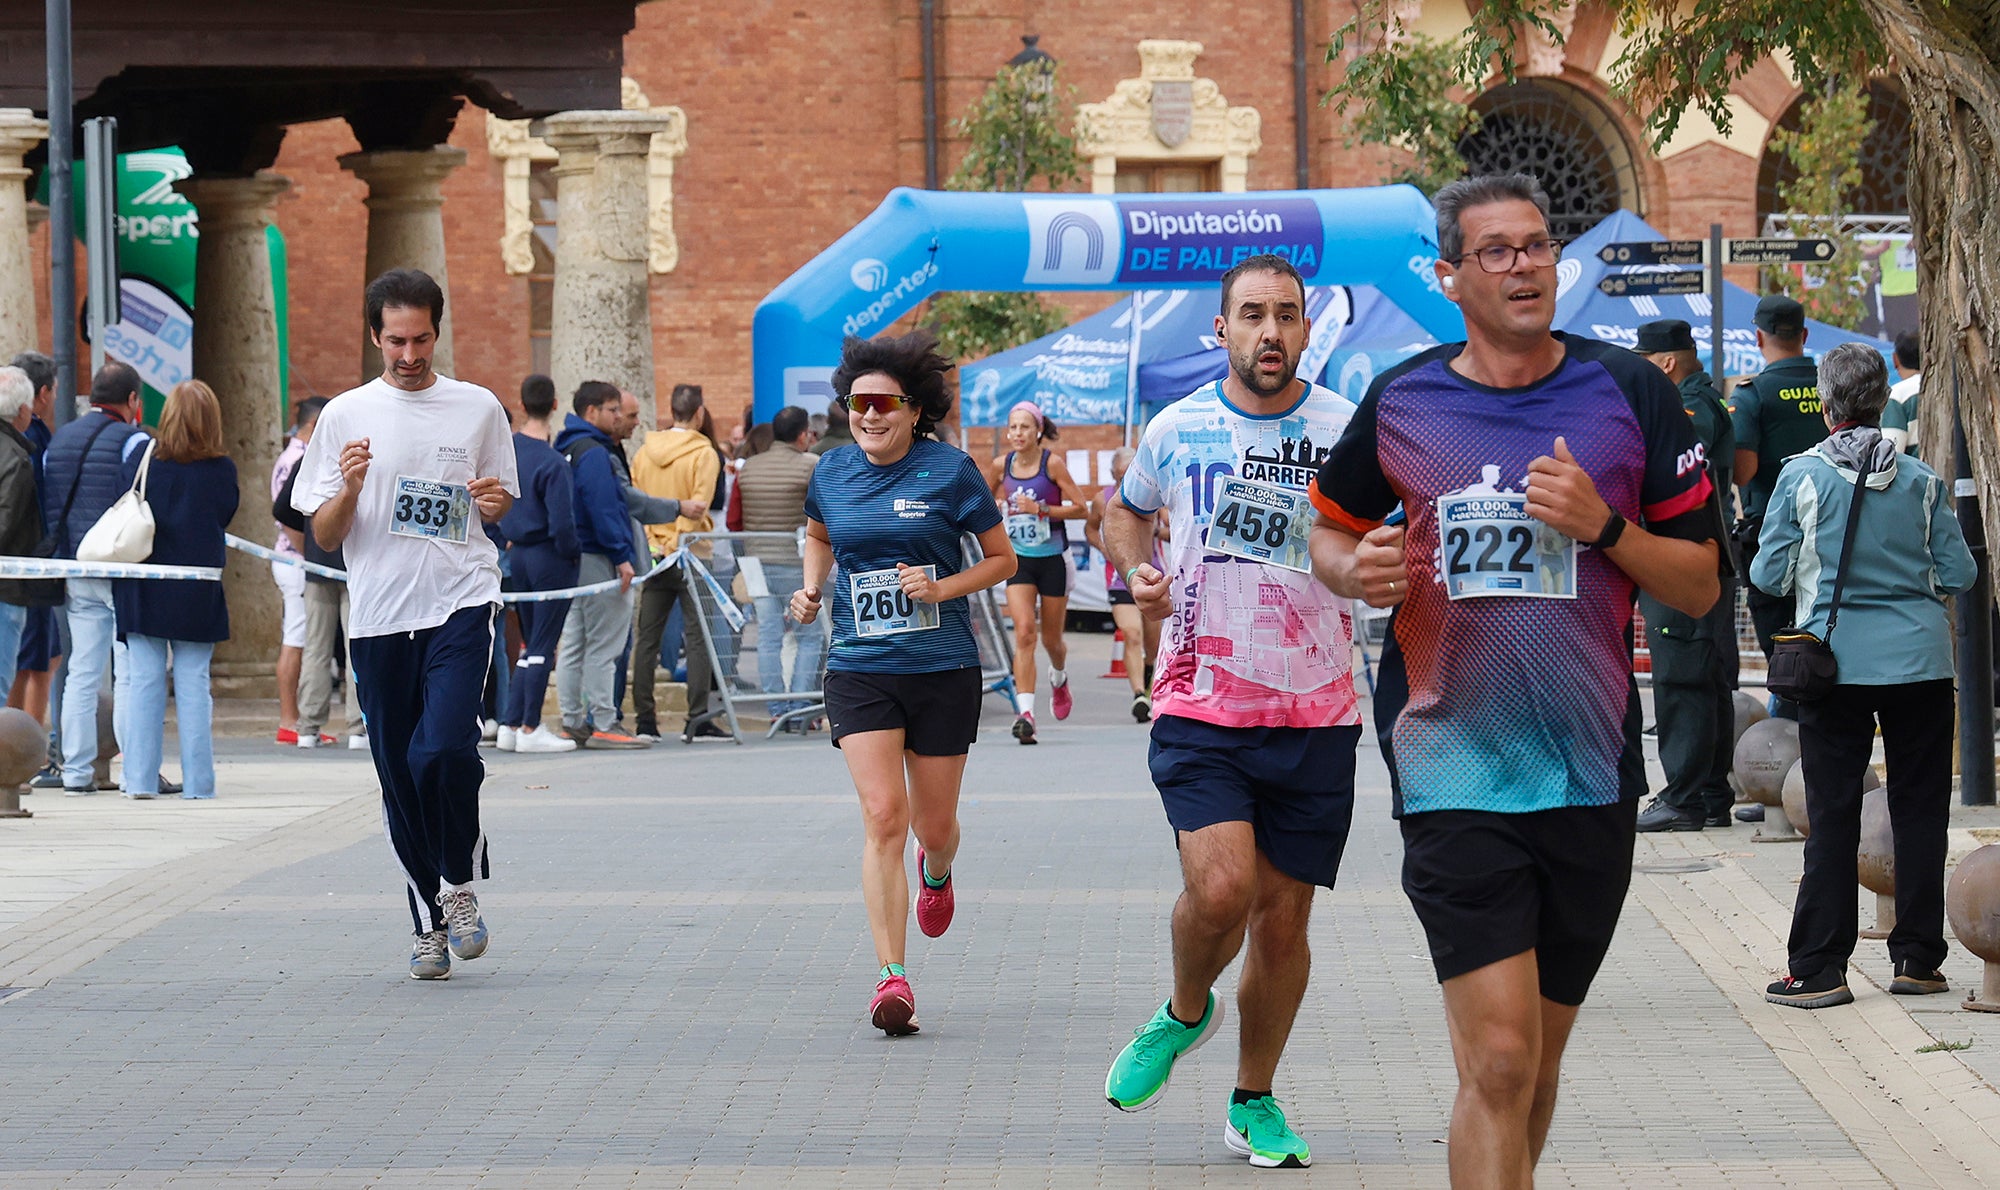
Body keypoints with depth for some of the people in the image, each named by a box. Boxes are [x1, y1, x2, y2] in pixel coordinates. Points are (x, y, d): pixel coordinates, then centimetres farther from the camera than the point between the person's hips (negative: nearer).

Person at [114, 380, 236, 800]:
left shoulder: (141, 464, -5)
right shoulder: (222, 471, -5)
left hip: (145, 592, 0)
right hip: (199, 593, 0)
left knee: (145, 683, 5)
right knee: (193, 685, 4)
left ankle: (141, 778, 2)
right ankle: (197, 781, 3)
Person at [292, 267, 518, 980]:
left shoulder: (479, 409, 7)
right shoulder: (345, 416, 7)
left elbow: (501, 510, 18)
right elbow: (324, 536, 7)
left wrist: (495, 502, -5)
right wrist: (350, 488, -12)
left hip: (461, 605, -2)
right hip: (379, 618, 2)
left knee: (443, 749, -21)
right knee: (400, 775, 4)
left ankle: (460, 882, 1)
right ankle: (429, 926, 16)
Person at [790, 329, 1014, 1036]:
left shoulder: (951, 471, -6)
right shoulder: (832, 473, 4)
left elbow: (1002, 559, 3)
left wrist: (943, 588, -13)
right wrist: (811, 589, 6)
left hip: (943, 668, -1)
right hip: (859, 671, 1)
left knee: (934, 825, 9)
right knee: (883, 817, -15)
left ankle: (936, 871, 49)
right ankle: (892, 978, -15)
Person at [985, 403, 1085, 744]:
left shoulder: (1052, 463, -10)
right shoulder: (1001, 465, 0)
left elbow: (1081, 509, -10)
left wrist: (1041, 509, -20)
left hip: (1053, 558, -1)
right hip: (1019, 559, 1)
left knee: (1051, 638, 10)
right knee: (1024, 630, -17)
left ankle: (1059, 678, 47)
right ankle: (1025, 713, -24)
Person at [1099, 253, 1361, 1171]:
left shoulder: (1352, 433, -1)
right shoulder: (1177, 430, 3)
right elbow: (1126, 512, 23)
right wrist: (1135, 570, 2)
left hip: (1314, 716, 1)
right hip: (1199, 709, -1)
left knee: (1282, 918, 6)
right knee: (1221, 889, -20)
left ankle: (1255, 1099, 26)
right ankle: (1184, 1012, 13)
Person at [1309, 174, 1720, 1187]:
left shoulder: (1628, 392, 2)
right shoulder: (1399, 402, 3)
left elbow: (1699, 585, 4)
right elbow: (1330, 530, 20)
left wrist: (1602, 526, -13)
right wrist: (1357, 570, -4)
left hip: (1591, 775, 2)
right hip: (1455, 775, -2)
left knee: (1538, 1060, 13)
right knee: (1498, 1062, -14)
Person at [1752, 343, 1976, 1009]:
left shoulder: (1802, 478, -6)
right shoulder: (1922, 481, -1)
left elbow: (1768, 574, -2)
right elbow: (1959, 575, 2)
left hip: (1836, 661, -1)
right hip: (1919, 660, 1)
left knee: (1833, 816, 2)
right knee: (1920, 808, 10)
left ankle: (1818, 970, 1)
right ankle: (1918, 959, 13)